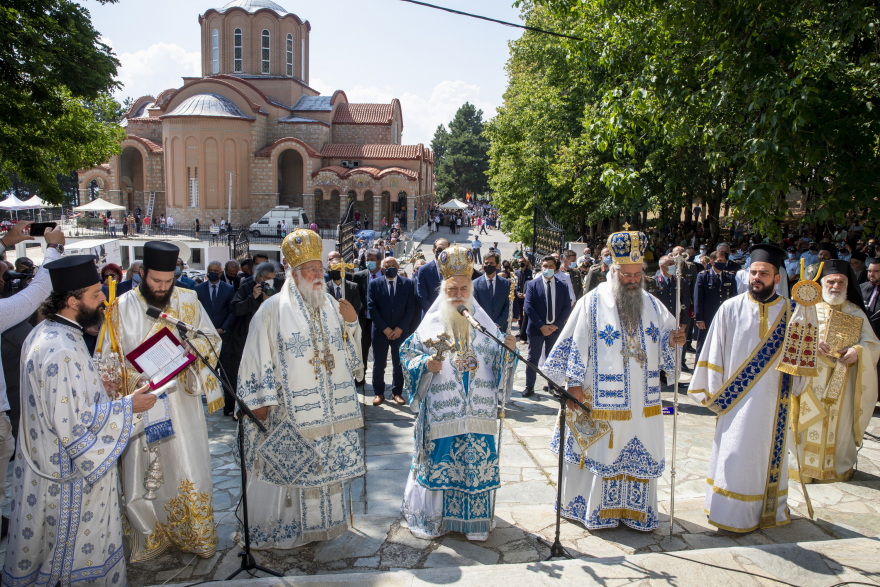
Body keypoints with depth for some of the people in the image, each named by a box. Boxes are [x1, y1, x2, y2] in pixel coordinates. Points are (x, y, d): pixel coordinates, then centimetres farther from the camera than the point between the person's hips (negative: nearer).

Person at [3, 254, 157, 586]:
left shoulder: (45, 332, 2)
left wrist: (96, 386, 12)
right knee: (78, 546, 9)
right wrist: (127, 406, -20)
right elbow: (72, 422, -28)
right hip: (70, 471, -9)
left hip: (48, 458, 9)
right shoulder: (62, 350, -29)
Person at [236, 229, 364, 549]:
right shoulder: (273, 309, -8)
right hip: (289, 412, -5)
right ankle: (281, 528, 21)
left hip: (330, 409, 5)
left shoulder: (332, 306, 7)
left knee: (325, 468, 14)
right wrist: (260, 400, -10)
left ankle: (320, 522, 31)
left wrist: (352, 323, -4)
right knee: (287, 468, 4)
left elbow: (349, 352, 14)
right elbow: (259, 356, -8)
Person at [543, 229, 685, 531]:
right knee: (601, 452, 5)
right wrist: (574, 382, -11)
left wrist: (673, 341, -9)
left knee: (640, 455, 11)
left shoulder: (652, 304, 8)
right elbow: (575, 343, -7)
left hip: (643, 401, 5)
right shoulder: (592, 302, -6)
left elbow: (665, 339, 14)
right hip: (601, 400, -4)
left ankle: (636, 510, 27)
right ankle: (595, 509, 21)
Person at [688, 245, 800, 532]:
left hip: (773, 400, 2)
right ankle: (734, 515, 17)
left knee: (770, 452, 12)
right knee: (735, 453, 2)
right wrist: (713, 393, -1)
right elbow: (714, 352, -2)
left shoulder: (789, 311, -1)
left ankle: (768, 508, 30)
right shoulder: (731, 309, -5)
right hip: (738, 398, -1)